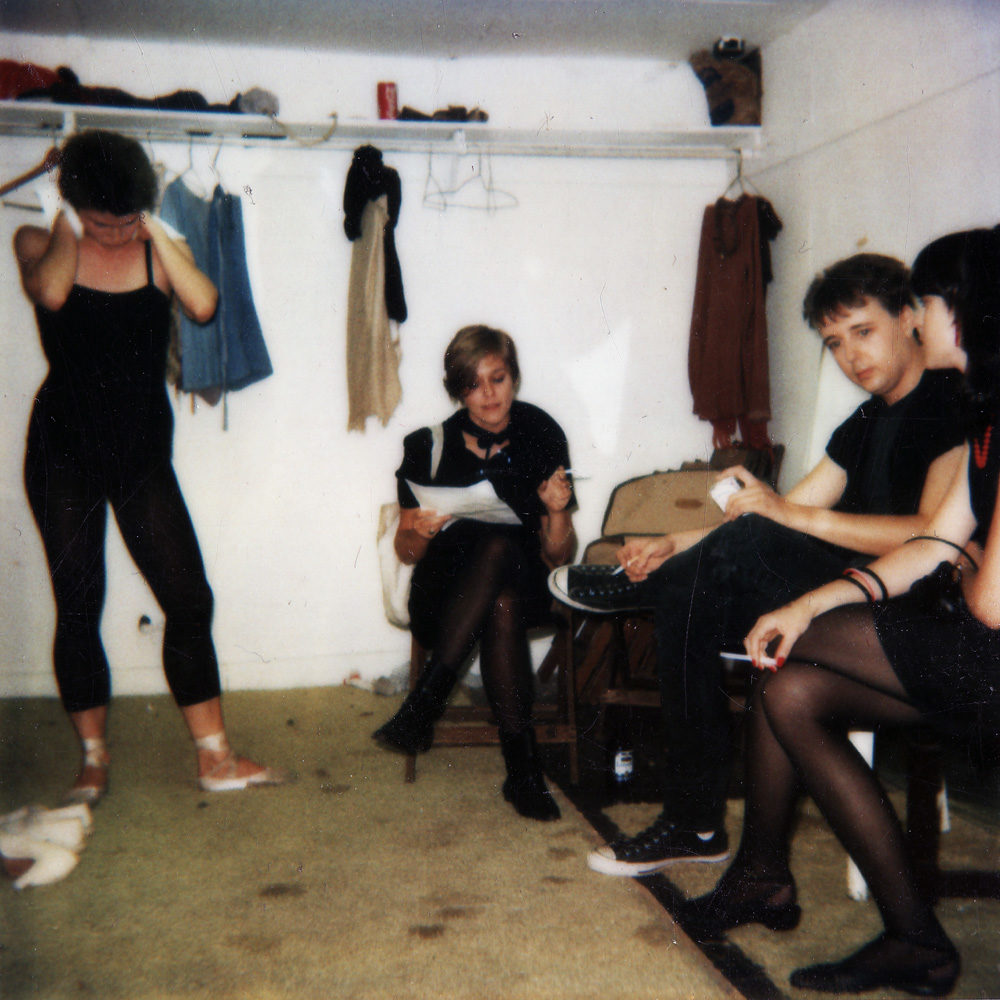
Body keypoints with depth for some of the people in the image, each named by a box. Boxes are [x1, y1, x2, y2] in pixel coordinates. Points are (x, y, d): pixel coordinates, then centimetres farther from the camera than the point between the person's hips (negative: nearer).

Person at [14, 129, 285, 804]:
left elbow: (204, 304, -18)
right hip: (64, 451, -1)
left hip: (144, 452, 1)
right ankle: (95, 759, 19)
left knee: (190, 601, -3)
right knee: (78, 607, 4)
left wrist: (153, 229, -10)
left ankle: (215, 758, 7)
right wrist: (69, 228, -9)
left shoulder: (160, 247, 3)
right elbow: (50, 291, -24)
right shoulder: (40, 243, -1)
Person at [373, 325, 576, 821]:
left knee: (499, 549, -36)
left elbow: (556, 557, 3)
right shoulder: (429, 446, -1)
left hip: (522, 585, 1)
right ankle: (522, 762, -30)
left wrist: (558, 512, -18)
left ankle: (425, 700, -30)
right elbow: (406, 551, 7)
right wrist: (422, 533, -16)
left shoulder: (541, 438, 1)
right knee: (502, 607, -36)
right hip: (445, 589, 0)